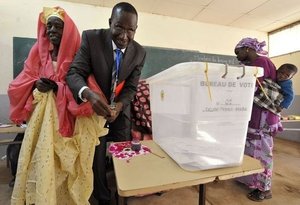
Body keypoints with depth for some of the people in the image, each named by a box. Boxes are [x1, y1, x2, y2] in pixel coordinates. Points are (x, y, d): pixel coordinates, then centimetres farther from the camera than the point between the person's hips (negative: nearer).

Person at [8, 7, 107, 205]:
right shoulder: (38, 52, 10)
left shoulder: (77, 53, -1)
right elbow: (21, 84, 11)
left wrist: (56, 87, -16)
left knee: (65, 164, 3)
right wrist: (36, 84, -9)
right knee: (42, 161, 5)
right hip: (41, 118, 3)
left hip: (67, 119, -3)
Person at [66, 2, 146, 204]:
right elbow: (74, 73, -20)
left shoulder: (139, 52, -9)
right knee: (96, 157, 10)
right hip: (95, 108, -1)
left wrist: (119, 105, -28)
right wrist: (89, 94, -42)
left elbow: (131, 87, -8)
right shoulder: (91, 38, -15)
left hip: (121, 111, 2)